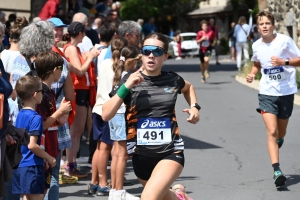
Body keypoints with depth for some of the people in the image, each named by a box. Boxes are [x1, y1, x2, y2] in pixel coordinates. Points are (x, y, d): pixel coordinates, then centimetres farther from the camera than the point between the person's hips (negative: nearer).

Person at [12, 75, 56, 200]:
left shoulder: (20, 115, 12)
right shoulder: (35, 118, -15)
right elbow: (32, 145, -22)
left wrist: (44, 157, 19)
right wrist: (49, 158, -9)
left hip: (20, 166, 8)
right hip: (33, 167, -8)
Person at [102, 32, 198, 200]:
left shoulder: (173, 80, -1)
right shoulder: (130, 80, -5)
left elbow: (188, 87, 26)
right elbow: (106, 115, -15)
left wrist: (195, 107, 7)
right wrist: (125, 87, -23)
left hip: (171, 152, -2)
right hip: (142, 155, 2)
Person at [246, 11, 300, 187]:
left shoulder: (285, 41, -10)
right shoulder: (257, 46, 2)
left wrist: (284, 62, -23)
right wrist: (253, 74, 1)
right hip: (267, 92, 1)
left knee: (281, 132, 15)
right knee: (271, 131, -14)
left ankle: (279, 141, 53)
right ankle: (277, 171, -19)